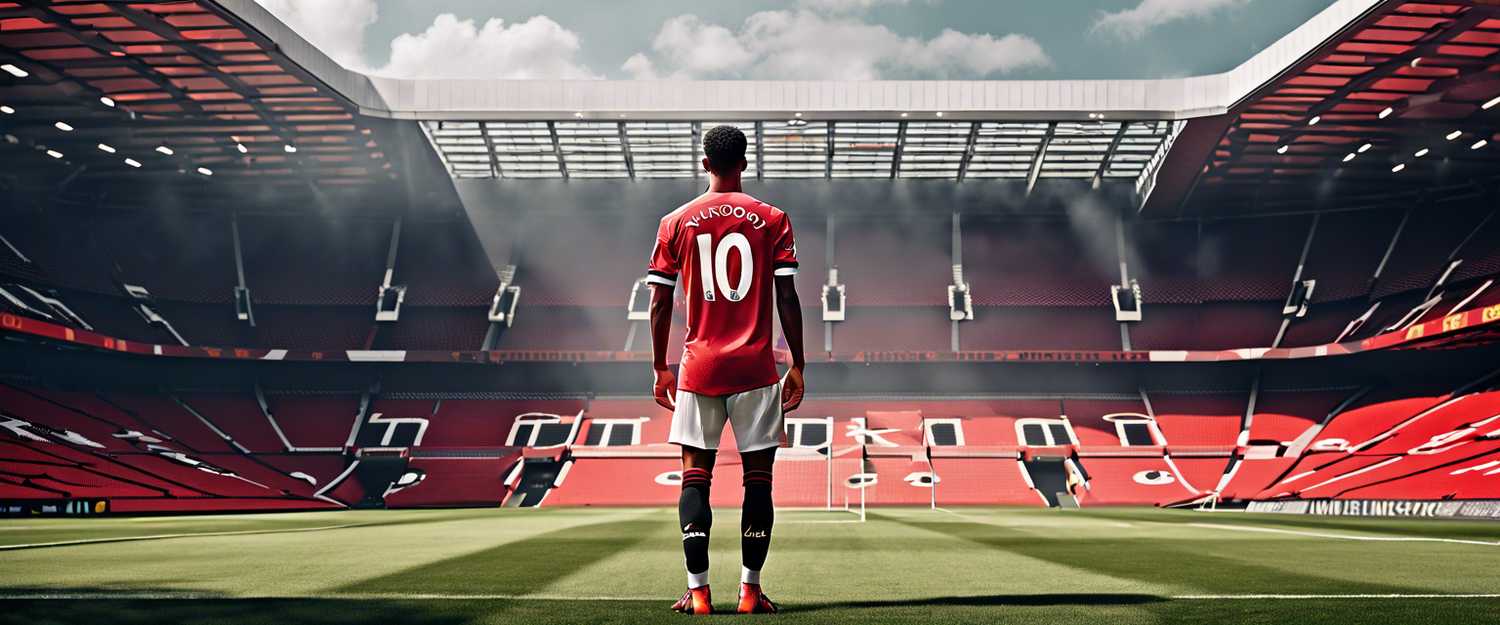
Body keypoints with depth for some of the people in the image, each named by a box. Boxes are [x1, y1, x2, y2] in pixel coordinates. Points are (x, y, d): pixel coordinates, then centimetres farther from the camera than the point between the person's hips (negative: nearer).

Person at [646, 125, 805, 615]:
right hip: (756, 368, 0)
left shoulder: (676, 223, 4)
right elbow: (787, 299, -3)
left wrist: (661, 369, 11)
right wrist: (798, 366, 4)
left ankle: (697, 591, 4)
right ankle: (750, 589, 8)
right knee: (758, 476, 7)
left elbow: (660, 303, 3)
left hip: (699, 367, 1)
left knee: (695, 476, 7)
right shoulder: (771, 220, 1)